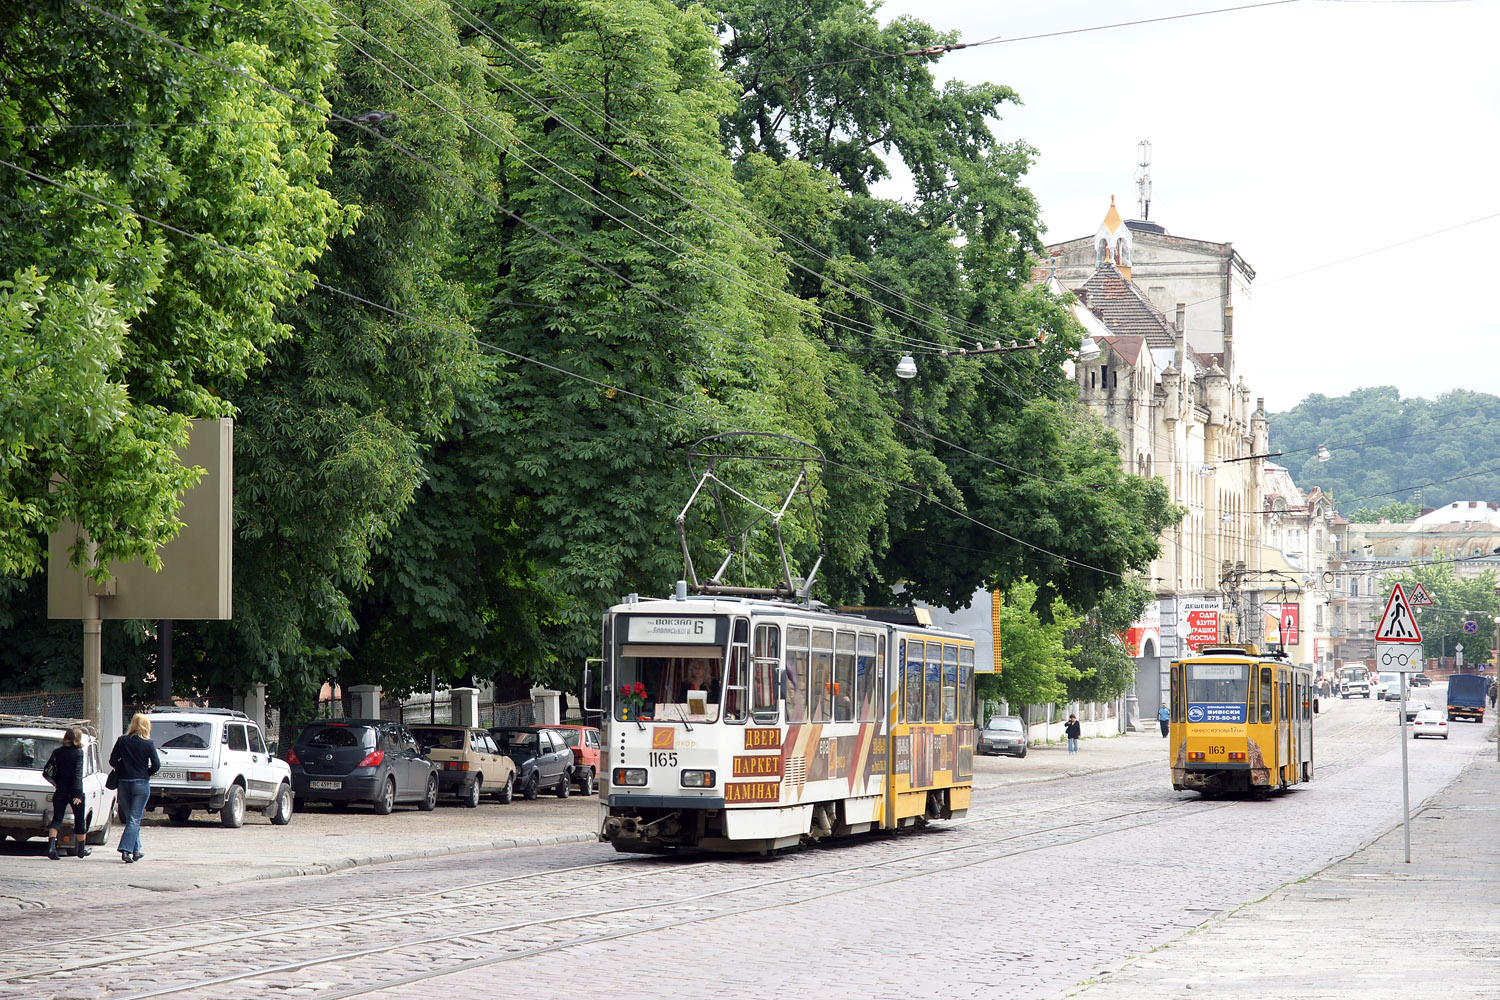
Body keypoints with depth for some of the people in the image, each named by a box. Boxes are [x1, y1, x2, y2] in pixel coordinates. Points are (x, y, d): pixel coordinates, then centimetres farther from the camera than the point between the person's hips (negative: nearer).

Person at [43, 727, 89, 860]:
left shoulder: (57, 752, 4)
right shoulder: (78, 752, -9)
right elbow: (78, 774, -15)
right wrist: (78, 793, -17)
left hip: (60, 791, 3)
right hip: (73, 792, -3)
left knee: (56, 819, 3)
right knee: (80, 820, 12)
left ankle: (51, 846, -18)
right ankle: (81, 850, 21)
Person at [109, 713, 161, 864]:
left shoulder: (122, 741, -1)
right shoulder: (148, 744, -7)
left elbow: (113, 761, -2)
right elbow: (156, 765, -10)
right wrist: (146, 773, 8)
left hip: (124, 783, 3)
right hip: (141, 784, -3)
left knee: (131, 818, 15)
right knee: (134, 819, -1)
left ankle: (135, 851, 21)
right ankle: (126, 850, -15)